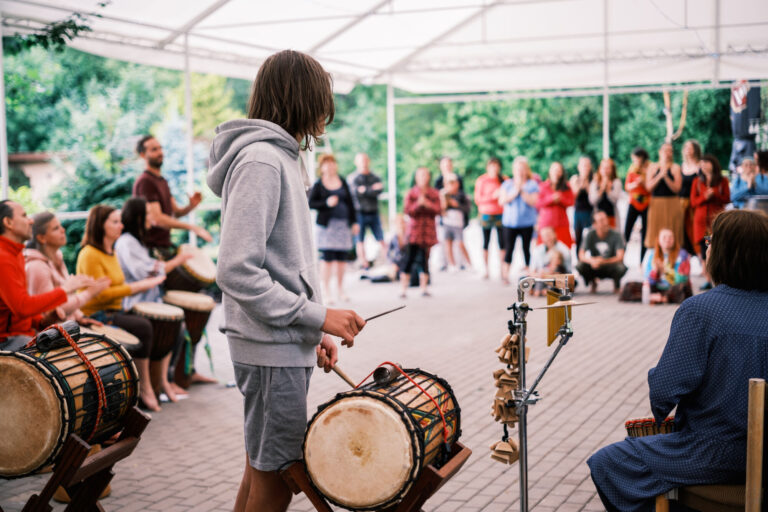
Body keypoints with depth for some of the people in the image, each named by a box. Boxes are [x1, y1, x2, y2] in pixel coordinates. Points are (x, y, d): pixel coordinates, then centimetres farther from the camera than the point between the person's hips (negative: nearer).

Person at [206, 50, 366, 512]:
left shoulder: (280, 158, 15)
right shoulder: (261, 160, -16)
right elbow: (237, 272, -24)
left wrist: (312, 334, 13)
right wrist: (318, 317, -19)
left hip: (287, 346, 10)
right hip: (273, 352, -10)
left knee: (262, 473, 18)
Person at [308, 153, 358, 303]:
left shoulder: (343, 183, 13)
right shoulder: (318, 185, 1)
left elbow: (350, 203, 15)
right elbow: (311, 203, -1)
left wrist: (354, 222, 11)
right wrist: (326, 203, -15)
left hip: (344, 224, 4)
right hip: (326, 224, -4)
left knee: (342, 257, 5)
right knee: (327, 257, -8)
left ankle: (340, 289, 17)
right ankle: (326, 290, -1)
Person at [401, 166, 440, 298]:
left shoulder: (434, 194, 10)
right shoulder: (411, 193, 4)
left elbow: (437, 209, 0)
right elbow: (407, 210, -5)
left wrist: (427, 204, -14)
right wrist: (418, 204, -19)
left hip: (429, 230, 2)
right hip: (415, 229, -2)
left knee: (425, 260, 3)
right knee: (409, 258, -8)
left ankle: (423, 287, 11)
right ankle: (403, 288, -5)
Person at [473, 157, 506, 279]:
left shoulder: (504, 180, 6)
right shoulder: (481, 180, 0)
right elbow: (477, 199, -5)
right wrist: (493, 196, -16)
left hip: (500, 214, 1)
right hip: (486, 215, -1)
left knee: (501, 243, -6)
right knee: (486, 243, 6)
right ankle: (486, 269, 16)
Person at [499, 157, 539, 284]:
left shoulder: (532, 185, 5)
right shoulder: (507, 184, 9)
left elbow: (534, 201, -8)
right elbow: (502, 201, -2)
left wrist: (522, 191, -13)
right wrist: (514, 193, -12)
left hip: (527, 222, -1)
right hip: (510, 222, 1)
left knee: (527, 248, 2)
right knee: (509, 248, -4)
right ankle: (505, 275, -3)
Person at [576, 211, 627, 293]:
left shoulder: (615, 236, -17)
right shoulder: (590, 235, -11)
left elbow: (620, 257, -23)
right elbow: (581, 255, -15)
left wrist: (603, 261, -36)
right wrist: (591, 261, -37)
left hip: (610, 265, -1)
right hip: (595, 268, 1)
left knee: (621, 267, -35)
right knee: (580, 266, -28)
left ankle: (617, 283, 2)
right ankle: (592, 282, 6)